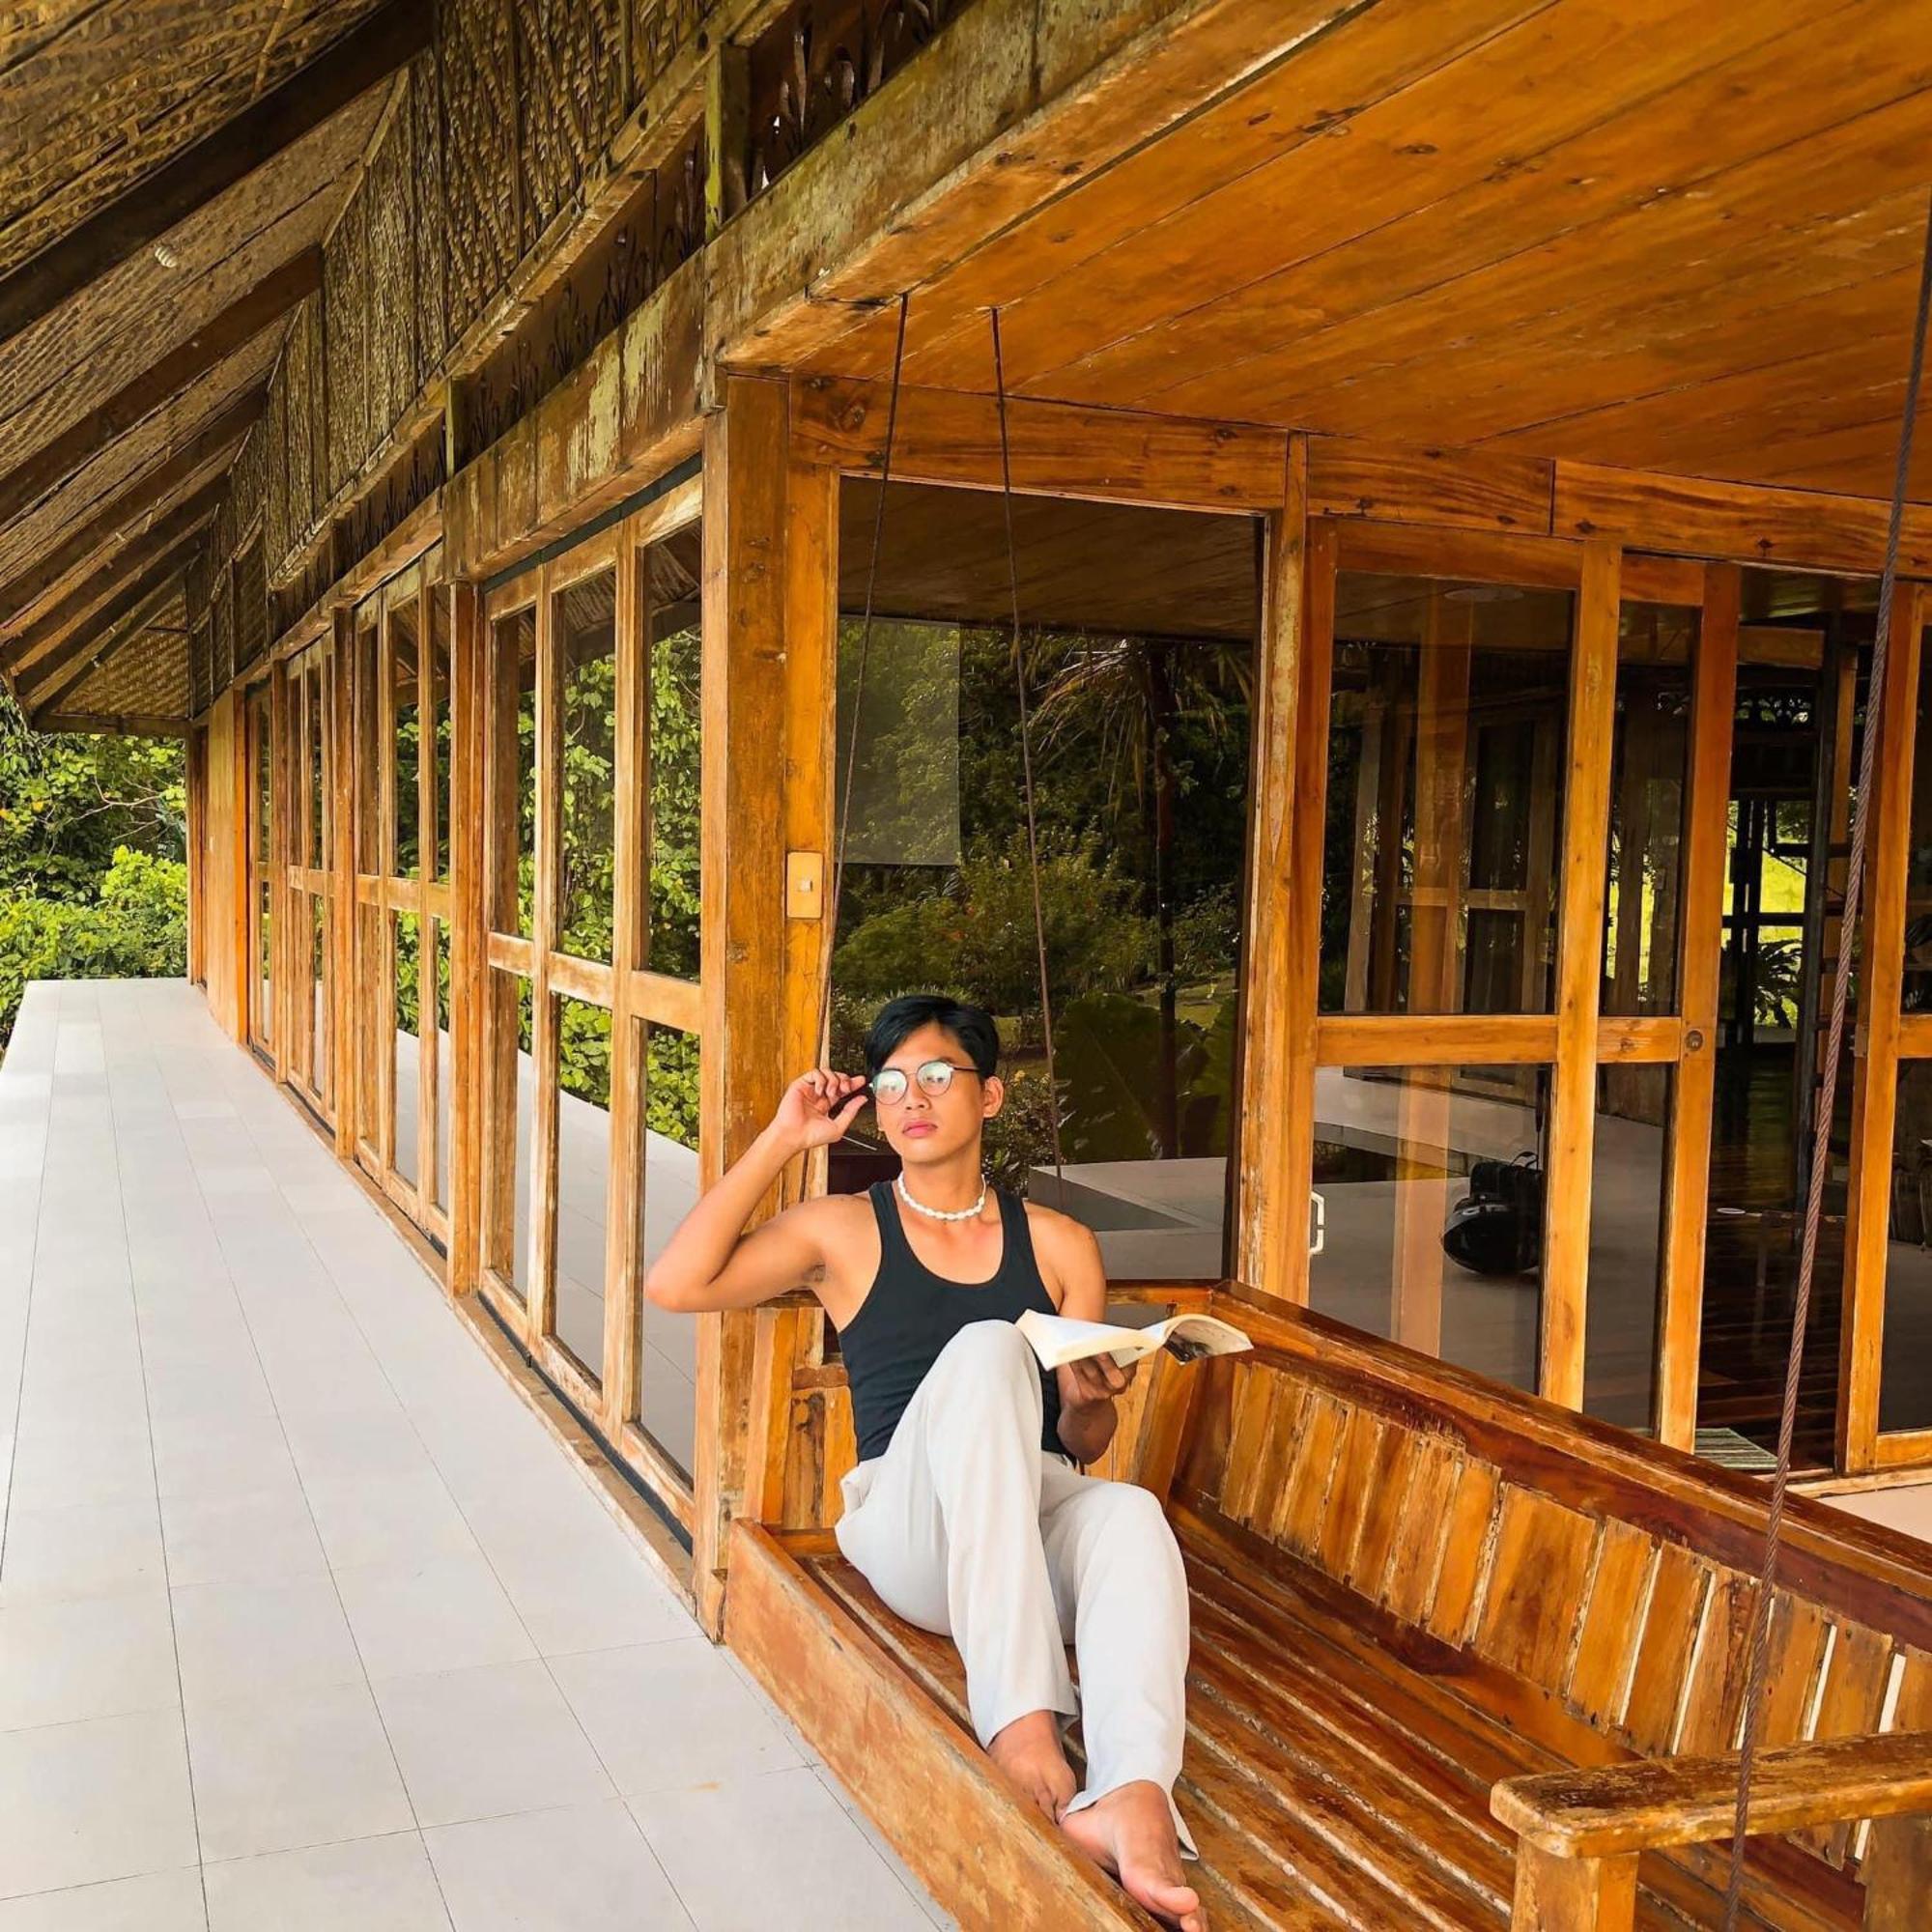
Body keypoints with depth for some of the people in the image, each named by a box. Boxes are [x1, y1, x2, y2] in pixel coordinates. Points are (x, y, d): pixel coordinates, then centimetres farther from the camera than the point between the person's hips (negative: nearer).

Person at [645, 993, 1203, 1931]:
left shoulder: (1059, 1245, 15)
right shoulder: (841, 1231, 11)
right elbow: (673, 1283, -4)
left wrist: (1088, 1401, -6)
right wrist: (780, 1141, -1)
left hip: (1039, 1522, 2)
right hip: (911, 1531, -2)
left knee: (1129, 1511, -36)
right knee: (985, 1347, -33)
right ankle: (1022, 1729, -42)